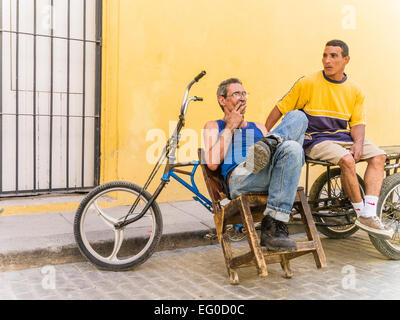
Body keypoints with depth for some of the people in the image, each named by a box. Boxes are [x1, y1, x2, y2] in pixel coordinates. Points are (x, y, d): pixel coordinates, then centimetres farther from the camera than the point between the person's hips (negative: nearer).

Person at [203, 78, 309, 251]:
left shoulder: (258, 127, 37)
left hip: (271, 175, 5)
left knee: (297, 116, -16)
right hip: (240, 179, -4)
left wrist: (271, 141, 2)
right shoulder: (214, 126, 24)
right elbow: (212, 163, 3)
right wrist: (230, 126, 10)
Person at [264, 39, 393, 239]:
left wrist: (358, 143, -13)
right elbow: (280, 109, -3)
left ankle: (368, 216, -18)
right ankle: (361, 212, -13)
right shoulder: (308, 83, -5)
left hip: (342, 137, 5)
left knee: (378, 156, -15)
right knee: (347, 160, -31)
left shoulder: (354, 90, 8)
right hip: (314, 139, -5)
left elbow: (358, 123, 9)